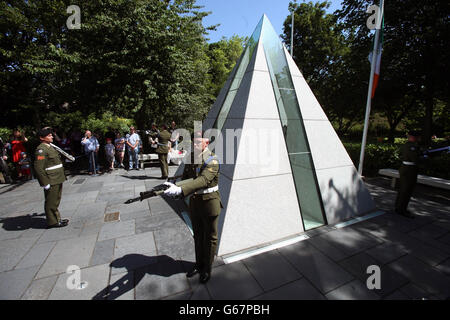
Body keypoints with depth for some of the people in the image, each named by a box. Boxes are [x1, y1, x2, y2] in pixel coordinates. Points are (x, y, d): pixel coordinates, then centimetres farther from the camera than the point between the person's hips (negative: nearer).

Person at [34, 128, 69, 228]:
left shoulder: (50, 147, 14)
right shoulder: (41, 149, -15)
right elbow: (38, 168, -21)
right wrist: (45, 183, -21)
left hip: (57, 180, 10)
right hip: (51, 182, -10)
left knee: (56, 201, 19)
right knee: (51, 202, 3)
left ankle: (57, 218, 33)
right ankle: (52, 222, 15)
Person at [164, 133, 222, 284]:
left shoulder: (212, 161, -20)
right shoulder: (190, 158, 2)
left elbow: (203, 180, -35)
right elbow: (185, 178, 7)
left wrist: (180, 190, -46)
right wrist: (175, 187, -14)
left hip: (209, 203, -6)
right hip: (194, 201, 6)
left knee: (210, 237, 13)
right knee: (198, 235, 21)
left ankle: (207, 268, 35)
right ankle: (199, 264, 43)